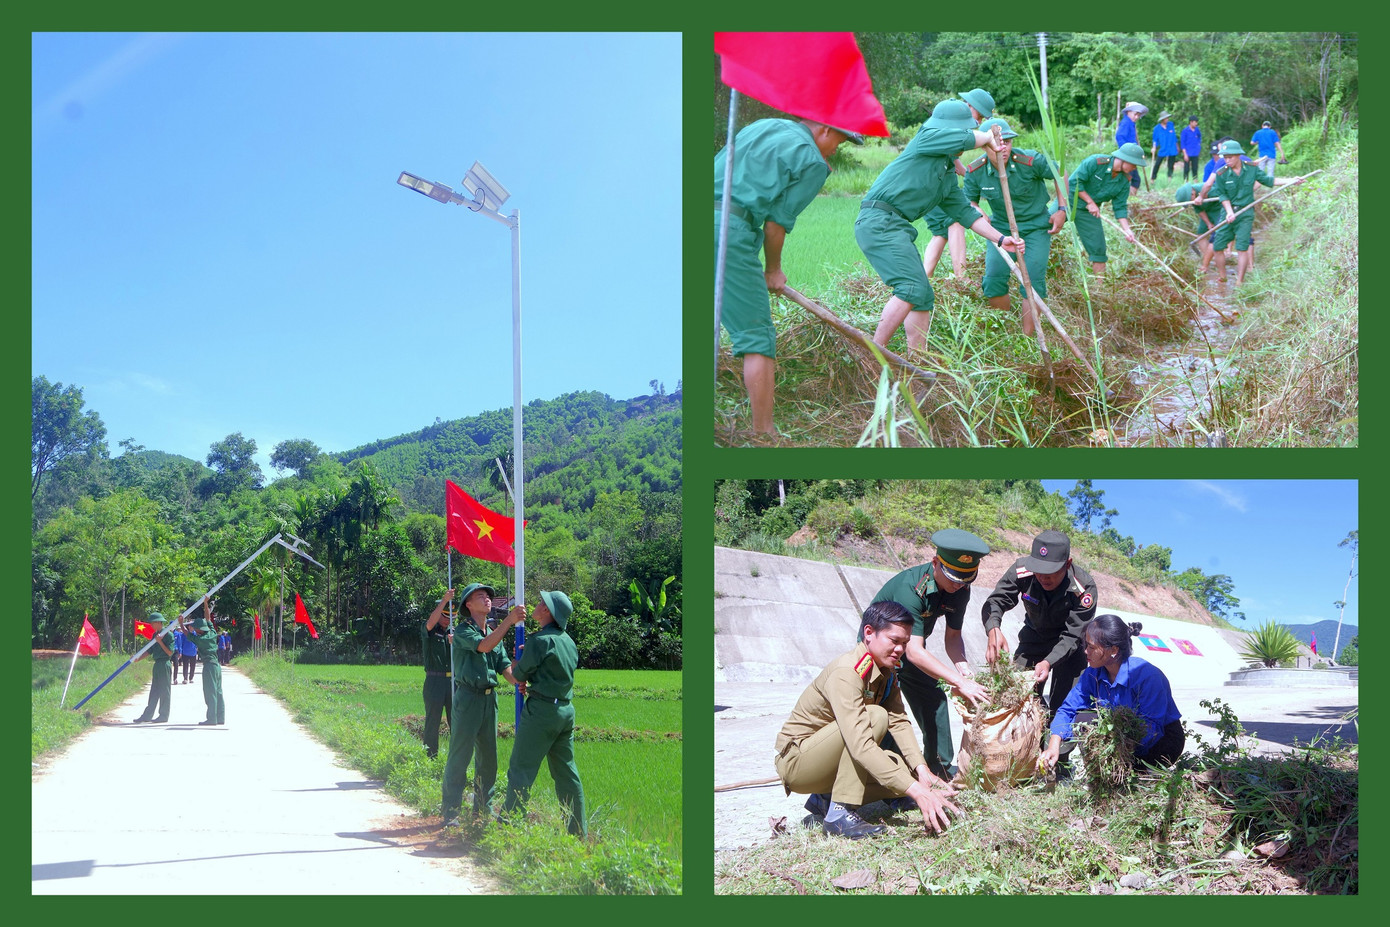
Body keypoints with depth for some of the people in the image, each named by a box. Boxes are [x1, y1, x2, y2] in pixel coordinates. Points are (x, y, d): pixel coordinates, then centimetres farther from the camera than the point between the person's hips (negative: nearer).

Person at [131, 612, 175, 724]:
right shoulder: (155, 634, 13)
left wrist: (160, 641, -19)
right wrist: (138, 658, 2)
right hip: (157, 665, 8)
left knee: (164, 691, -1)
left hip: (164, 665, -8)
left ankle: (163, 716, 5)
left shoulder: (168, 634, -11)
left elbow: (170, 652, -15)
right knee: (154, 691, 9)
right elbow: (150, 651, 15)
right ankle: (147, 716, 10)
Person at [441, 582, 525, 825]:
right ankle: (451, 812, 1)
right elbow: (483, 646, -26)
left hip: (489, 698, 7)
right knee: (459, 756, -5)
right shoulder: (463, 631, -7)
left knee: (488, 757, 11)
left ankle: (483, 810, 21)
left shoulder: (495, 632, 15)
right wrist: (510, 620, -30)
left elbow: (504, 666, 7)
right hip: (468, 698, -7)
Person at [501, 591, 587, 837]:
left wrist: (515, 668, 15)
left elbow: (520, 675, -7)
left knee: (521, 769, -2)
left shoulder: (540, 640, -14)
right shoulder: (569, 642, 10)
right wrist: (529, 681, 10)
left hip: (542, 709, -8)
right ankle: (579, 830, 15)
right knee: (566, 770, 13)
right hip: (566, 709, 8)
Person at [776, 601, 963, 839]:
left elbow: (898, 721, -6)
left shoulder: (887, 670, 2)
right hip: (796, 762, -9)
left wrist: (922, 770, -22)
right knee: (875, 716, -28)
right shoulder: (846, 673, -27)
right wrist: (916, 792, -42)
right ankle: (840, 813, -26)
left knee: (914, 774, -6)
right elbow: (861, 745, -37)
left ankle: (825, 799, 6)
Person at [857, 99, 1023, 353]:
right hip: (878, 219, -10)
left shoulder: (948, 177, 23)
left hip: (898, 227, 10)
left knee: (923, 296, 10)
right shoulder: (927, 138, -1)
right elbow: (970, 139, -12)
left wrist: (1001, 239, 18)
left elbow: (965, 212, 26)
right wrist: (989, 138, 10)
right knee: (912, 288, -19)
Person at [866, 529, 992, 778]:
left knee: (935, 701, 5)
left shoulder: (960, 590, -16)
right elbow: (914, 652, -43)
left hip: (908, 647, 7)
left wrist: (965, 672, -27)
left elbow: (952, 636, -7)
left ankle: (942, 770, 16)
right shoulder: (909, 587, -39)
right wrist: (959, 682, -48)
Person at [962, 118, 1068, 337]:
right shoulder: (975, 172, -15)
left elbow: (1059, 175, -3)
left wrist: (1062, 209, -5)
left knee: (1033, 281, -9)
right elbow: (969, 201, 3)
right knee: (993, 280, -9)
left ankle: (1027, 336, 0)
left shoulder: (1030, 161, -22)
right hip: (1001, 227, 2)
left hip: (1036, 227, -2)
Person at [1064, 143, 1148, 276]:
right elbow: (1074, 182, -22)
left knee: (1098, 249, 1)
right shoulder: (1095, 162, -22)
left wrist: (1127, 229, -15)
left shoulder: (1124, 182, -6)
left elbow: (1120, 207, -2)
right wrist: (1090, 202, -20)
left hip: (1088, 211, 4)